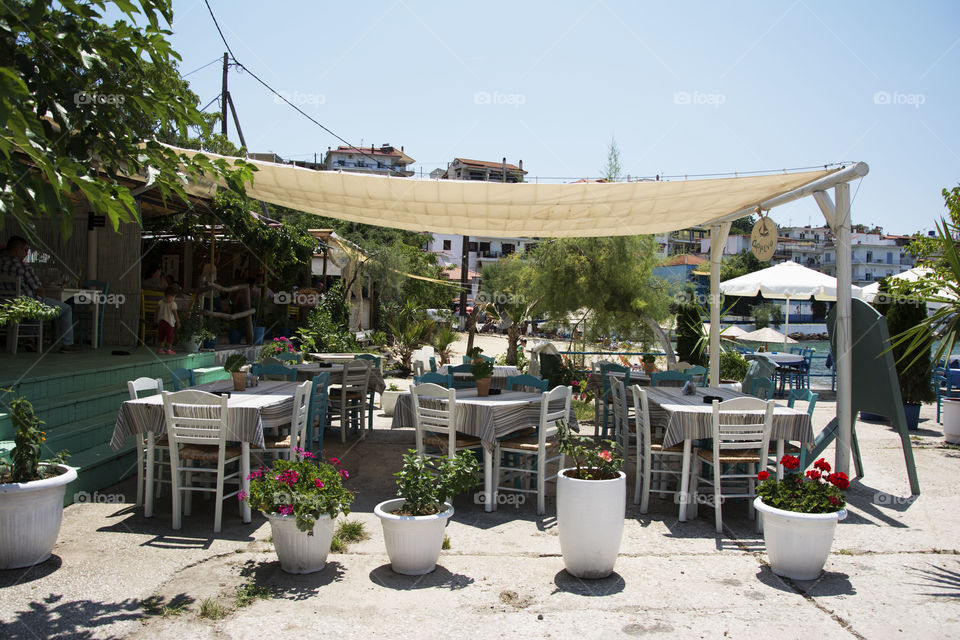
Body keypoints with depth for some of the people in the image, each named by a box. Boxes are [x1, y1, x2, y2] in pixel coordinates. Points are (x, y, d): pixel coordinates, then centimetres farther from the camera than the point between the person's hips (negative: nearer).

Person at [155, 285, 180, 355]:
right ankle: (169, 349, 5)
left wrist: (157, 321, 19)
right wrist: (178, 322, -2)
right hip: (169, 322, -5)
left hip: (160, 322, 5)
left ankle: (161, 348, 14)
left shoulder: (160, 303, 2)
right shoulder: (173, 304, -13)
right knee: (170, 336, 4)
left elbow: (157, 312, 8)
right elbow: (175, 314, -12)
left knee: (161, 336, 13)